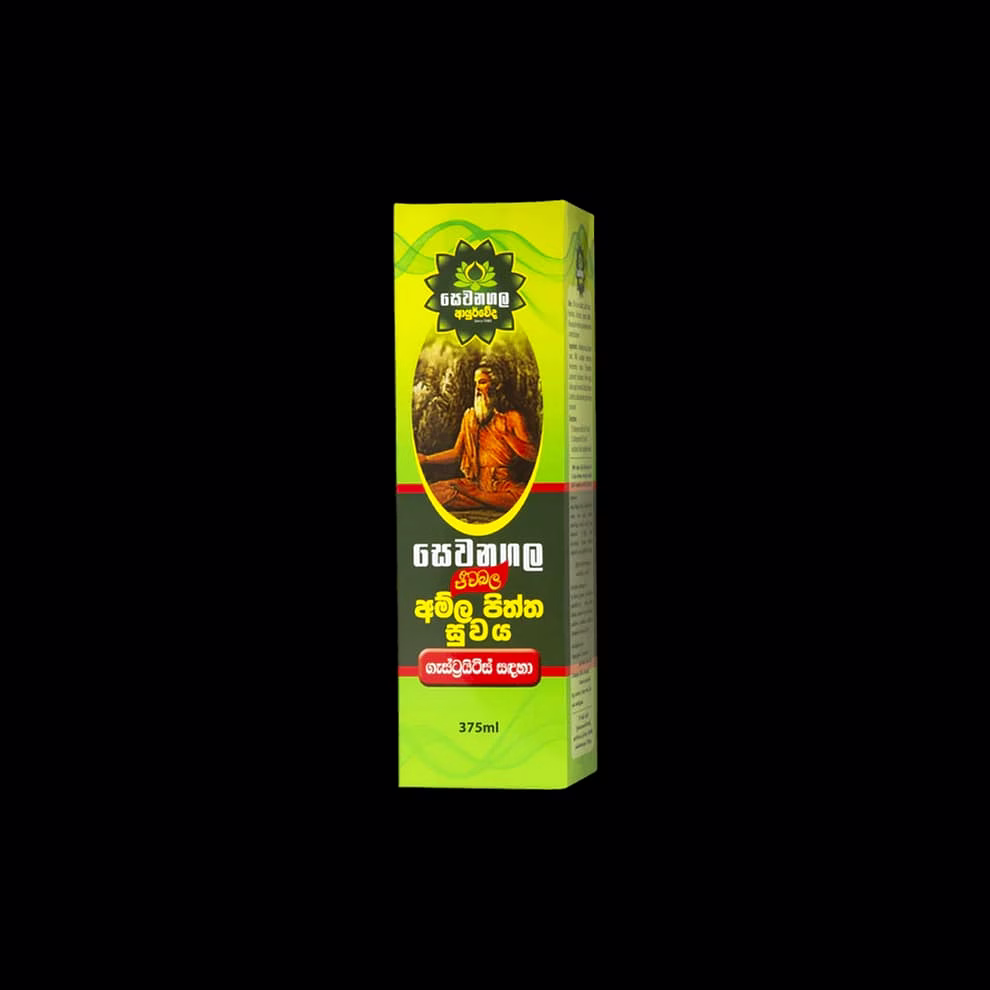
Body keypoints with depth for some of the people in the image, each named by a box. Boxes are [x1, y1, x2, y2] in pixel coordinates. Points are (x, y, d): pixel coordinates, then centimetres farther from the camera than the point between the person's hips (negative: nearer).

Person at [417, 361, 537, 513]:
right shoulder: (470, 415, 18)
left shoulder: (512, 417, 5)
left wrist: (505, 434, -9)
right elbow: (456, 453, 17)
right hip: (475, 482, 2)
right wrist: (426, 458, 7)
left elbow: (531, 455, -5)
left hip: (503, 483, -2)